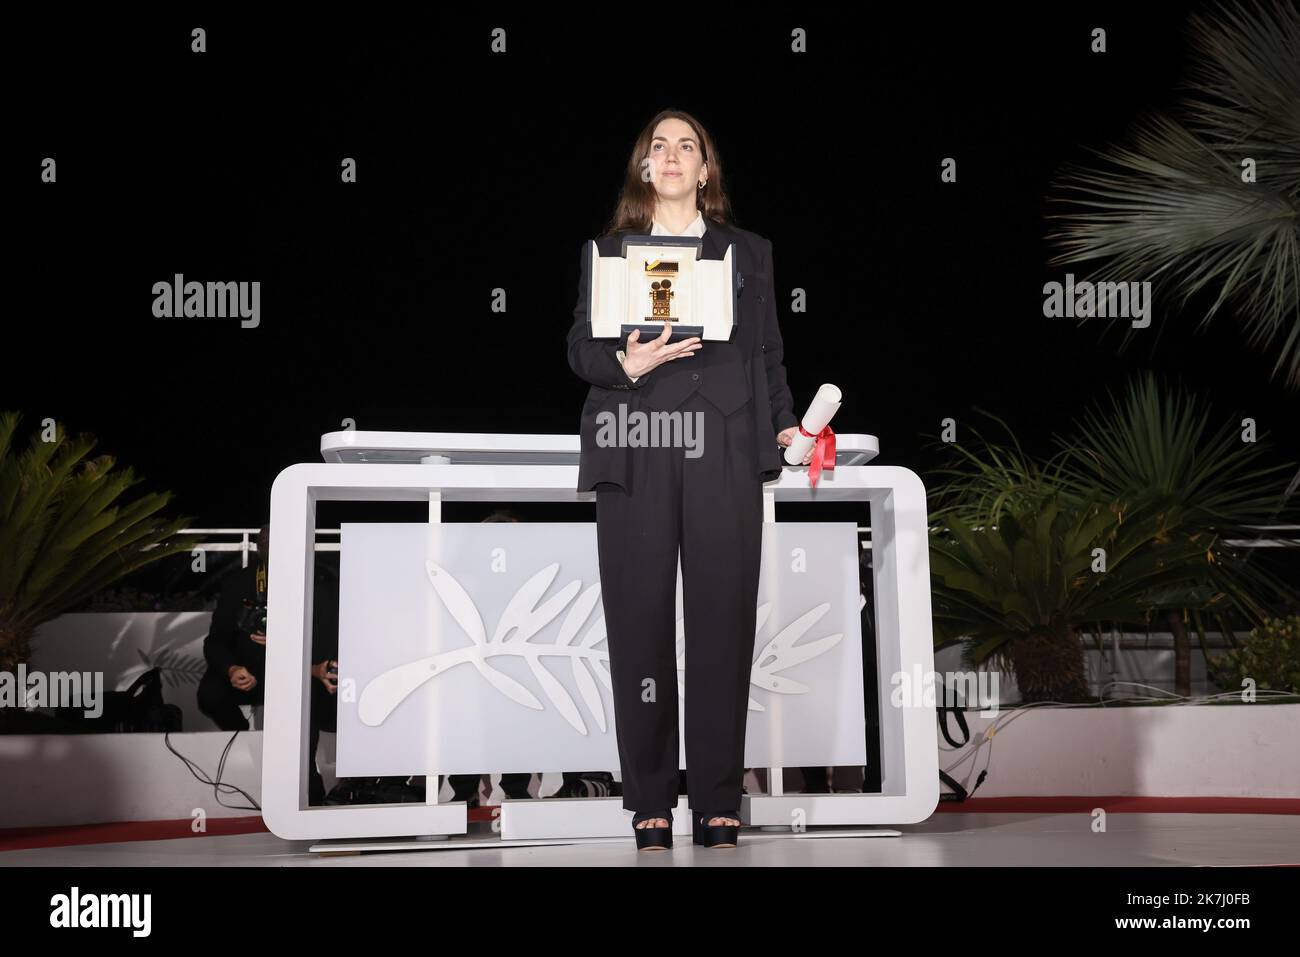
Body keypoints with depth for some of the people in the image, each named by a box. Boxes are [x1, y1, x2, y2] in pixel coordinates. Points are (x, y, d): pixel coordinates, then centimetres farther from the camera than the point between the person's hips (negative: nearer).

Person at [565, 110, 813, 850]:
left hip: (726, 453, 1)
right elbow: (580, 349, 10)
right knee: (639, 621, -3)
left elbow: (768, 355, 13)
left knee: (723, 621, -3)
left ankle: (719, 801, 5)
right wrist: (625, 363, -11)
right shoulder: (608, 249, 17)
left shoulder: (749, 252, 19)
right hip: (635, 456, 0)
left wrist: (786, 425, -2)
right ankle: (650, 800, 5)